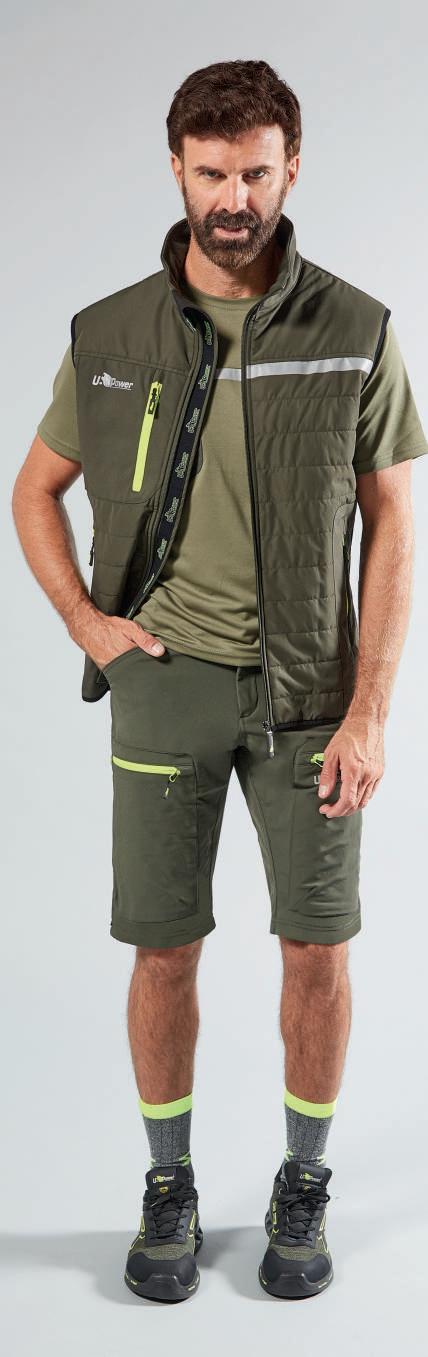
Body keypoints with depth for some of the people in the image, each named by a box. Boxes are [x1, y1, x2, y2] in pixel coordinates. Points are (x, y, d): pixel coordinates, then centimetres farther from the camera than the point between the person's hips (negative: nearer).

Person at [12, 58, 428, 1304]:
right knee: (164, 946, 6)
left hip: (308, 688, 0)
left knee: (319, 944, 5)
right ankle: (168, 1189, 26)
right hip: (165, 681, 1)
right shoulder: (110, 338, 0)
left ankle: (304, 1187, 27)